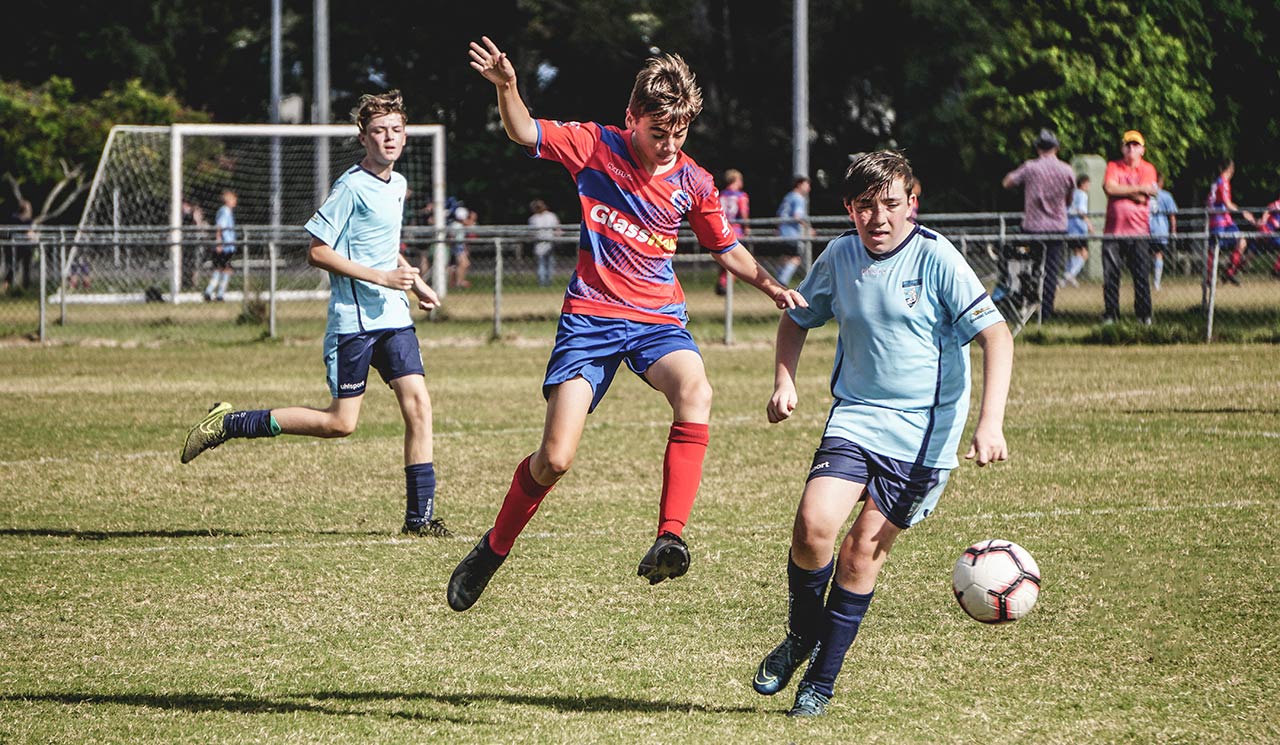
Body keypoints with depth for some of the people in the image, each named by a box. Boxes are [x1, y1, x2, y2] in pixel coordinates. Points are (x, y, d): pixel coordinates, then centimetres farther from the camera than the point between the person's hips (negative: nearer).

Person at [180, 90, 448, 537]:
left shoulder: (397, 185, 13)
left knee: (418, 403, -6)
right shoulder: (352, 187, -13)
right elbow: (317, 252, -15)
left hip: (393, 317, 7)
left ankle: (419, 516, -3)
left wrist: (415, 283, 21)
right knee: (341, 422, -5)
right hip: (353, 320, -7)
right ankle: (228, 424, 8)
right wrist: (381, 277, -18)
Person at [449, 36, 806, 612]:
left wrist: (771, 286, -1)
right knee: (554, 459, -8)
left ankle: (669, 540, -38)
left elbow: (726, 249, 15)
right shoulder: (596, 147, -4)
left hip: (658, 318, 1)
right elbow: (524, 133, -4)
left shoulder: (693, 184, 1)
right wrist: (506, 87, -24)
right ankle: (493, 550, 20)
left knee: (695, 392, -34)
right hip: (590, 316, -1)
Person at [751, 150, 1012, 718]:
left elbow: (996, 336, -16)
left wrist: (990, 423, -26)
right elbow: (797, 319, 21)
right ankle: (800, 638, 9)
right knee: (814, 524, -18)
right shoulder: (840, 257, 2)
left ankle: (822, 679, 12)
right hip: (855, 416, 3)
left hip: (924, 431, -3)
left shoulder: (936, 257, -12)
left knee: (864, 548, -5)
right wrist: (784, 382, 4)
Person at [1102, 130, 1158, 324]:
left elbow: (1143, 197, -7)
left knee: (1142, 275, -5)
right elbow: (1109, 188, -9)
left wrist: (1121, 191, -5)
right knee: (1110, 274, -1)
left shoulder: (1148, 169, 6)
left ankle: (1144, 314, 3)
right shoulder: (1113, 166, 10)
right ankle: (1110, 314, 6)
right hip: (1113, 231, 1)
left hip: (1138, 230, -1)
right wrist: (1139, 189, -9)